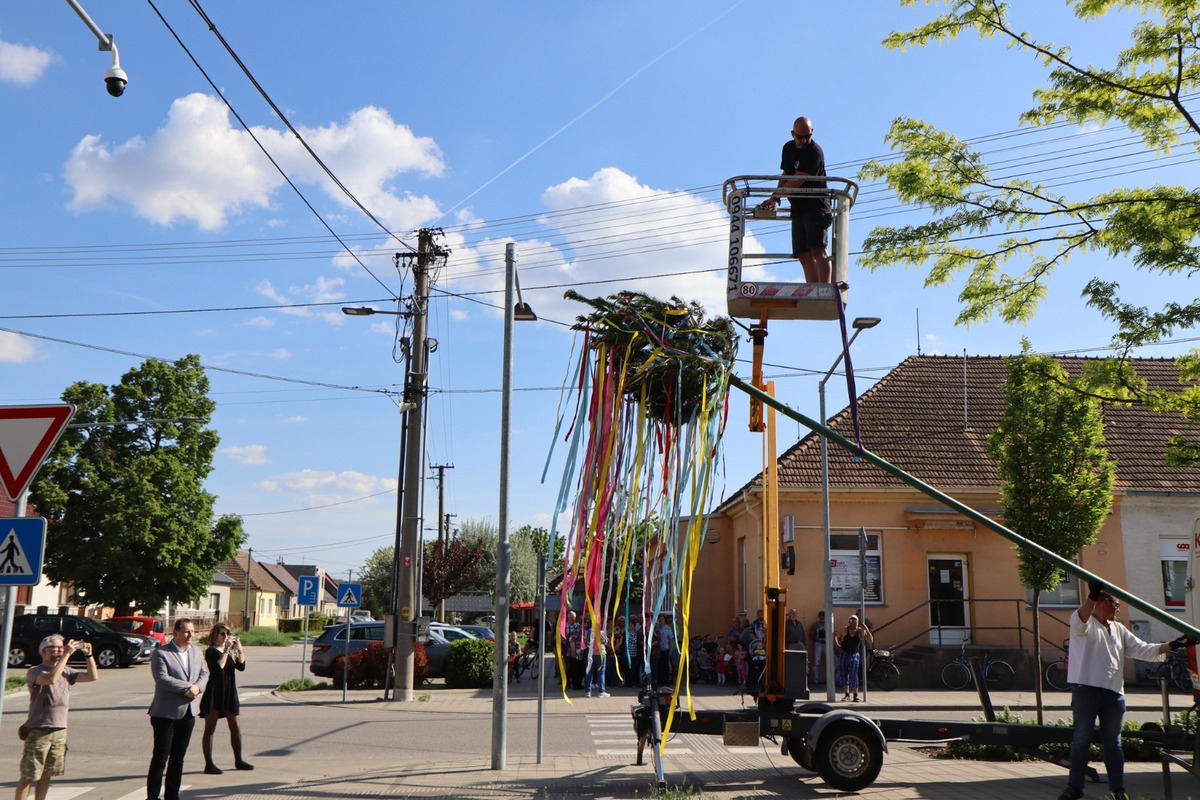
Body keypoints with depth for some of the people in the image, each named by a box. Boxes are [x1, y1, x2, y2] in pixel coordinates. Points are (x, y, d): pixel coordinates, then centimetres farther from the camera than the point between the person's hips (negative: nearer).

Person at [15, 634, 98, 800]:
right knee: (28, 775, -1)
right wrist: (67, 654, -27)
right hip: (38, 731, -6)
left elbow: (92, 676, 4)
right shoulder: (34, 672, -9)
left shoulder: (66, 671, 10)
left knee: (46, 774, 13)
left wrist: (89, 655, -6)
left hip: (60, 730, 6)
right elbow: (51, 678, -29)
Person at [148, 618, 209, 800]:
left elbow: (204, 673, 10)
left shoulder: (197, 652, 12)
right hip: (166, 713, -6)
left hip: (189, 711, 7)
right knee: (161, 757, -3)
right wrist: (186, 688, -22)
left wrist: (197, 687, -11)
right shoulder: (160, 653, -10)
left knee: (178, 756, 13)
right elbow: (162, 678, -20)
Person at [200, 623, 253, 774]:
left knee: (236, 727, 9)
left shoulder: (231, 652, 13)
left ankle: (238, 761, 20)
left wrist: (239, 648, -9)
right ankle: (209, 764, 6)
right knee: (210, 729, 1)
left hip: (230, 692, 6)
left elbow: (241, 667, -1)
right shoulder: (211, 651, -6)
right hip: (214, 692, -6)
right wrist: (226, 649, -22)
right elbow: (218, 666, -24)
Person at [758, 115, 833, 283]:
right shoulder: (788, 148, 14)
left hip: (815, 206, -8)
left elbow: (797, 181, -15)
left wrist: (774, 196, -6)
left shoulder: (815, 152, -12)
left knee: (818, 250, -19)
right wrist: (776, 198, 6)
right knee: (804, 256, 0)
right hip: (797, 209, 8)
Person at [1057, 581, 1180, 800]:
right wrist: (1092, 596, -42)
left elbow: (1142, 650, 21)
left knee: (1112, 742, 10)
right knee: (1081, 739, -1)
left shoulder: (1119, 630, 21)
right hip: (1086, 689, -6)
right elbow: (1080, 620, -25)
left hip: (1113, 692, 6)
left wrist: (1171, 646, 11)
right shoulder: (1084, 623, -1)